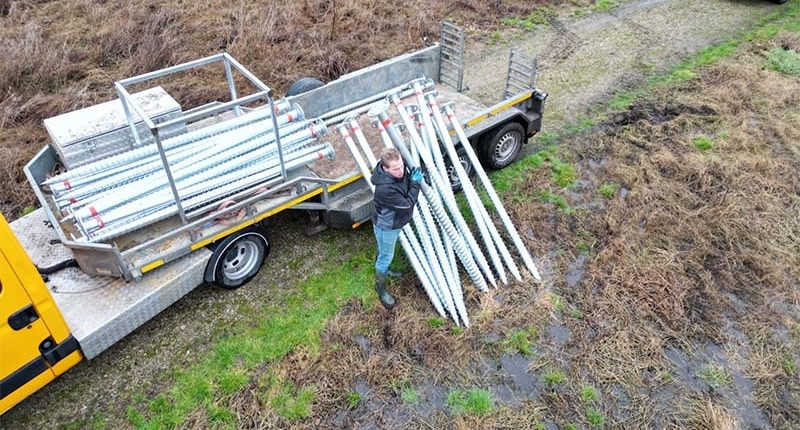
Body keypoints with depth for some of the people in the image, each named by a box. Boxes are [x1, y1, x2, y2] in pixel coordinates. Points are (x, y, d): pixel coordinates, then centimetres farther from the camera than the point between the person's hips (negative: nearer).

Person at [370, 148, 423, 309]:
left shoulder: (399, 170, -18)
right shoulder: (385, 188, -43)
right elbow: (407, 205, -31)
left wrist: (414, 178, -7)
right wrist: (416, 184, -26)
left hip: (396, 221, 8)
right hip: (387, 226, -8)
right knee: (386, 256, 14)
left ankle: (383, 269, 61)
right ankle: (380, 288, 38)